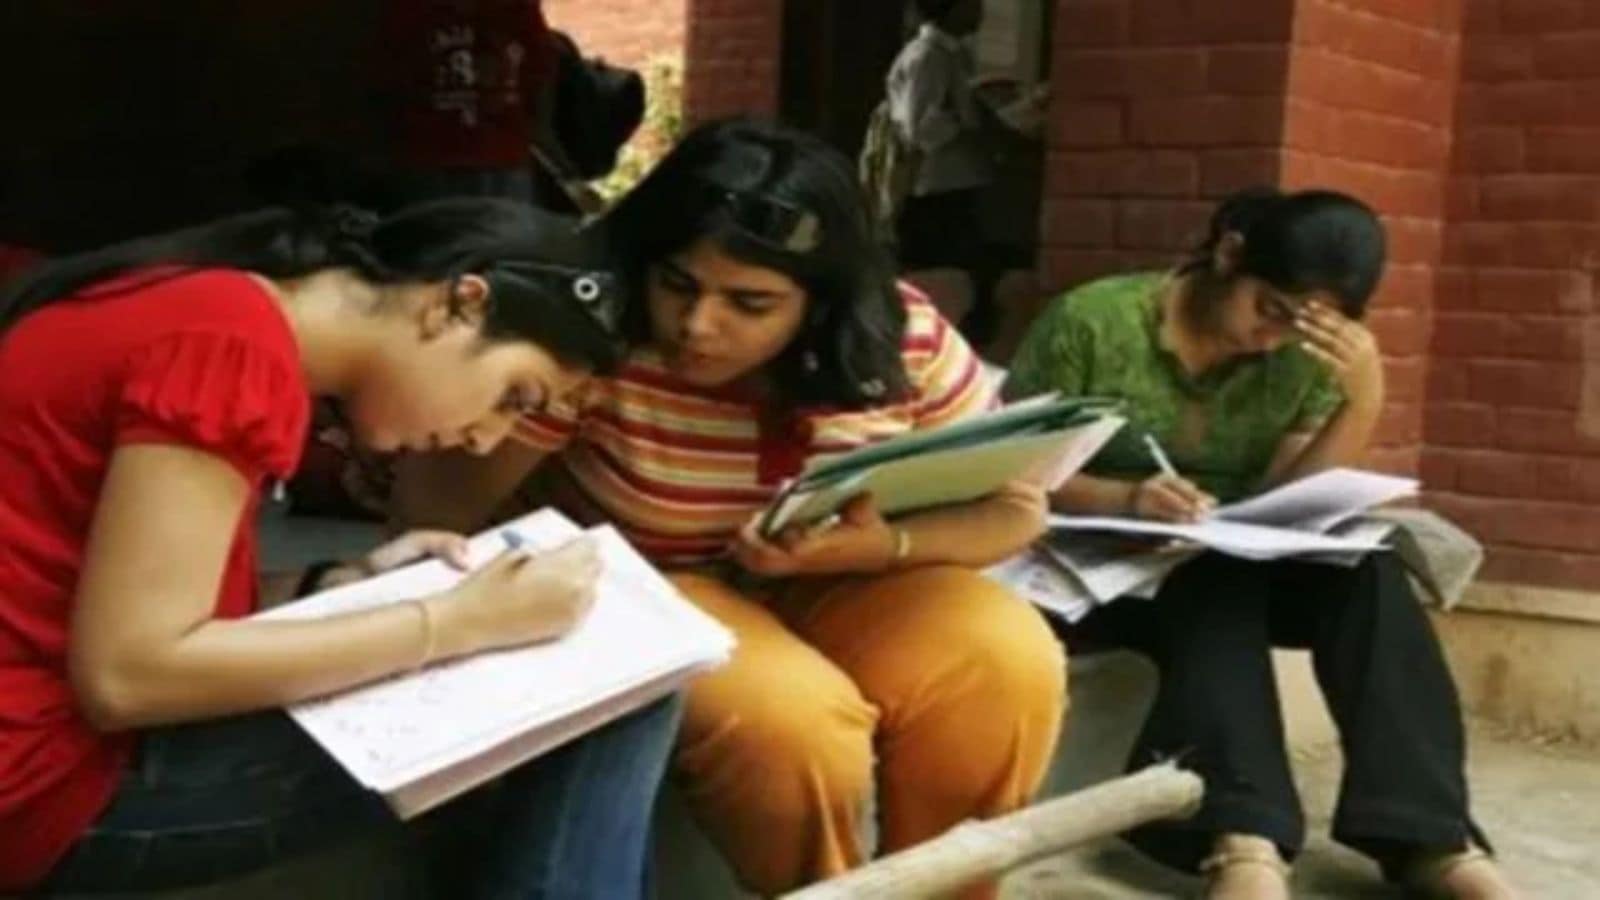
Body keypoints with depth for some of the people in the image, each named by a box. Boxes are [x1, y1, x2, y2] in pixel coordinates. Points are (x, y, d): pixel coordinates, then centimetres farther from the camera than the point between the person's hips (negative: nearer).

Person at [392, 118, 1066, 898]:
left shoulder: (904, 342, -13)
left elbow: (1017, 508, -7)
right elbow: (438, 500, -18)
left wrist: (885, 546, -25)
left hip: (833, 588, 4)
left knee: (1008, 662, -22)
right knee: (788, 721, -32)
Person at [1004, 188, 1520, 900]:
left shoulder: (1306, 360, -1)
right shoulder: (1091, 322, -13)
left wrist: (1363, 398, -23)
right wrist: (1125, 499, -31)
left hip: (1240, 568, 4)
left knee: (1365, 570, -26)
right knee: (1216, 578, -36)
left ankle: (1430, 836, -31)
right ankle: (1244, 841, -48)